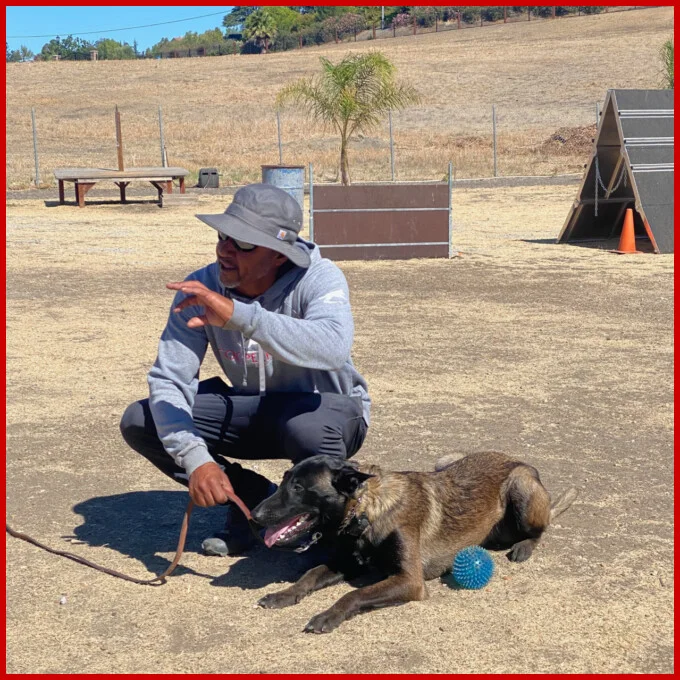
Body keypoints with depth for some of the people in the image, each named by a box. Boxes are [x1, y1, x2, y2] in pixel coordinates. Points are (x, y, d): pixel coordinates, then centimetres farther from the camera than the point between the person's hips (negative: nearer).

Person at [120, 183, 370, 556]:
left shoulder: (318, 278, -25)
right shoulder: (199, 290, -15)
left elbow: (333, 348, -47)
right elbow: (168, 379, -17)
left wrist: (238, 315, -54)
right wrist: (194, 459, -33)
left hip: (329, 410, -4)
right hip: (252, 410, 5)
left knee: (308, 429, -41)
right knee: (138, 422, -11)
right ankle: (258, 498, 2)